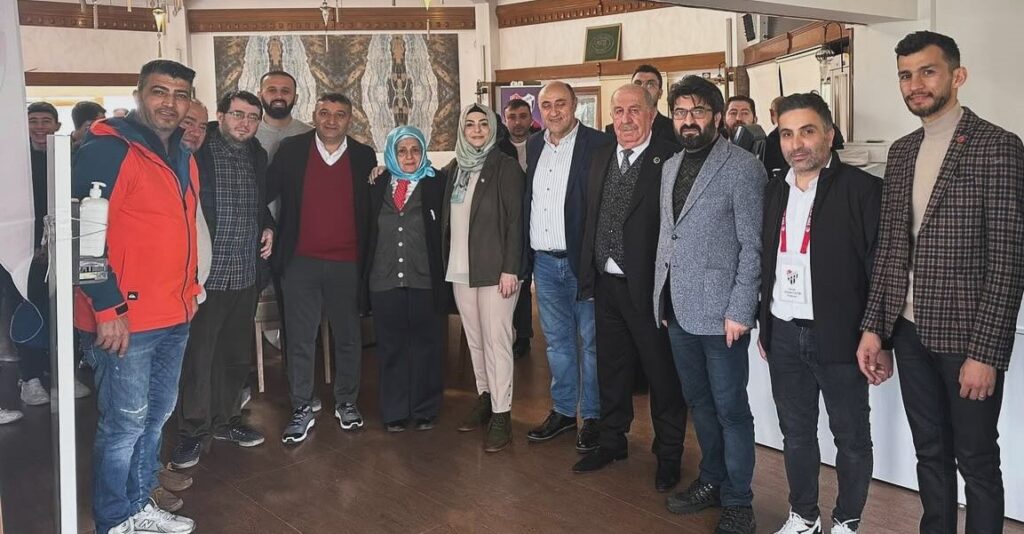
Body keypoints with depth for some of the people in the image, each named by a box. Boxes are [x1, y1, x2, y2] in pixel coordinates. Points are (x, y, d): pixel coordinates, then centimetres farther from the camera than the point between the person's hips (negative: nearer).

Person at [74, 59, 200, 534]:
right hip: (123, 320, -8)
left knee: (157, 416, 18)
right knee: (126, 424, 3)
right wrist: (107, 308, -20)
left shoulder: (183, 158, 12)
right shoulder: (107, 150, -13)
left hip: (175, 317, 8)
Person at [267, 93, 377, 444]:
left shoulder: (364, 157, 4)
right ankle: (303, 408, 18)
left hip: (347, 264, 1)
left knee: (348, 337, 10)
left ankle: (347, 402, 26)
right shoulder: (291, 150, 2)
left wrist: (368, 261, -1)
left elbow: (371, 209, 5)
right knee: (300, 339, 6)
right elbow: (266, 192, 5)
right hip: (300, 261, 0)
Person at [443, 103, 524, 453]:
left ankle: (501, 415, 3)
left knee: (496, 340, -3)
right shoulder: (453, 169, 11)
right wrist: (446, 261, 8)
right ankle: (484, 398, 26)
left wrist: (511, 268, -14)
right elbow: (446, 218, 15)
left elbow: (515, 220, -10)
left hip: (494, 269, -5)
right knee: (474, 339, 13)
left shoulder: (505, 167, -5)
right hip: (460, 268, 5)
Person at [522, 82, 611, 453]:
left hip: (581, 261, -6)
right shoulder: (534, 147, 11)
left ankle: (593, 416, 18)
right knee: (557, 341, 15)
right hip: (544, 262, 6)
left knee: (590, 340, 5)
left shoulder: (597, 144, -9)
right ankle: (563, 410, 28)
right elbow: (528, 201, 13)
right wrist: (526, 256, 8)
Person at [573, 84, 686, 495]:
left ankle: (668, 454, 26)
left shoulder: (669, 161, -12)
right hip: (606, 283, 7)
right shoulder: (600, 158, 9)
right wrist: (588, 273, 10)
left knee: (662, 372, 8)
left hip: (648, 287, -6)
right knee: (611, 368, 19)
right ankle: (611, 442, 37)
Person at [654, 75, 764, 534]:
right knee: (698, 402, 17)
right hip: (677, 307, 7)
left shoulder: (743, 167, -8)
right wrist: (662, 296, 10)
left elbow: (752, 245, -11)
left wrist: (740, 311, -15)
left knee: (730, 407, 3)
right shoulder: (670, 166, 13)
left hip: (719, 311, -6)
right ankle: (711, 480, 33)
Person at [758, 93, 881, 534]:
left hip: (839, 337, -5)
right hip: (783, 335, 5)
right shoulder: (774, 192, 9)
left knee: (851, 437, 10)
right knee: (796, 433, 16)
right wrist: (764, 326, 12)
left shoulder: (863, 189, -9)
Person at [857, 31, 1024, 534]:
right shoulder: (901, 152, 9)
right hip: (910, 333, 5)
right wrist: (873, 328, 6)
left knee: (976, 461, 8)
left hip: (966, 336, -5)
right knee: (930, 453, 17)